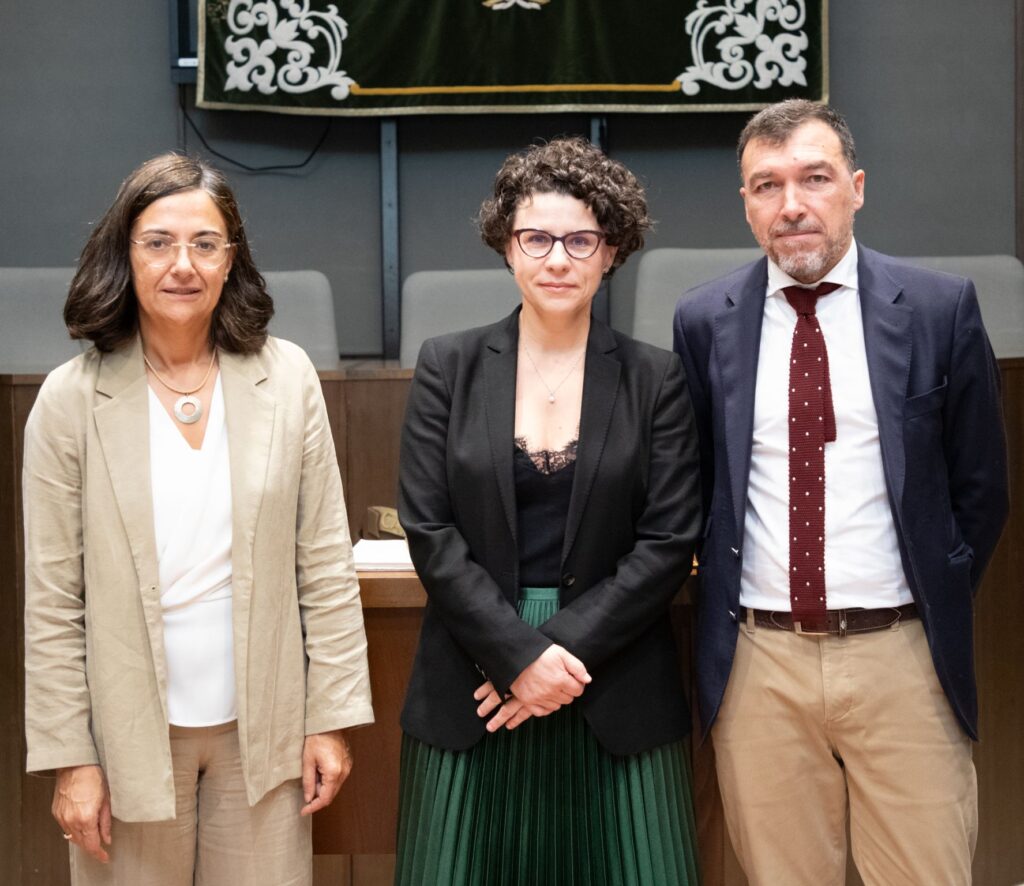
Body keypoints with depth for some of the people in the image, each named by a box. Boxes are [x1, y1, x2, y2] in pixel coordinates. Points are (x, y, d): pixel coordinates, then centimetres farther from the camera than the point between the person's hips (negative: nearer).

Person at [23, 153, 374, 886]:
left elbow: (326, 564, -1)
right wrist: (70, 758, -5)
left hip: (262, 726, 1)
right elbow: (53, 599, -4)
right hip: (132, 734, -1)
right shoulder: (72, 398, -7)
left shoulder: (286, 377, -4)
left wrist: (333, 716, -2)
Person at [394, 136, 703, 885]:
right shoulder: (448, 367, 3)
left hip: (616, 693, 0)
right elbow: (430, 530, -3)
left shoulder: (656, 379, 1)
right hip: (473, 685, 1)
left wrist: (567, 649, -11)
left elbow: (669, 541, -3)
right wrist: (521, 654, -11)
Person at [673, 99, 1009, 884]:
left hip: (902, 657, -1)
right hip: (757, 661, 1)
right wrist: (720, 595, 6)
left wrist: (939, 603, 6)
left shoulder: (940, 309, -2)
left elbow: (980, 482, 6)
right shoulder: (704, 322, 2)